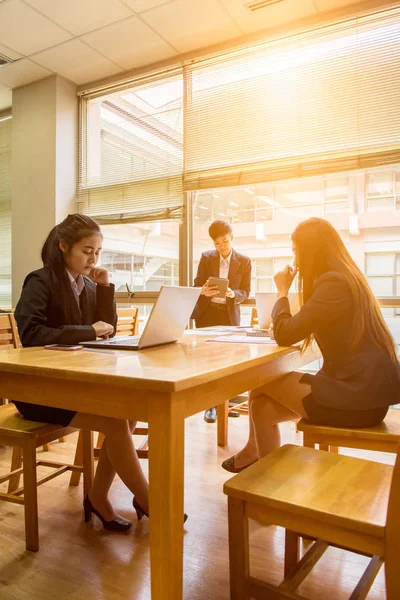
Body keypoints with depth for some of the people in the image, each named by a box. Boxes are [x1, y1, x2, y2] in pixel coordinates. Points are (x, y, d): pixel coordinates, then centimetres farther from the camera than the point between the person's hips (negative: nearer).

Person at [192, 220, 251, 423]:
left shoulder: (244, 261, 0)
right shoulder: (206, 257, 1)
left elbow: (245, 291, -2)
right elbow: (197, 285, 0)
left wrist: (232, 294, -24)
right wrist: (203, 291, -24)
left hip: (230, 313, 0)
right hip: (207, 312, 0)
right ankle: (210, 404, 3)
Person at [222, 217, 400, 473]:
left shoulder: (333, 283, -17)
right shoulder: (347, 278, 14)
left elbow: (284, 335, -15)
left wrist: (283, 291, -2)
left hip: (357, 398, -9)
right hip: (363, 389, 9)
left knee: (261, 381, 2)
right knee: (263, 404, 6)